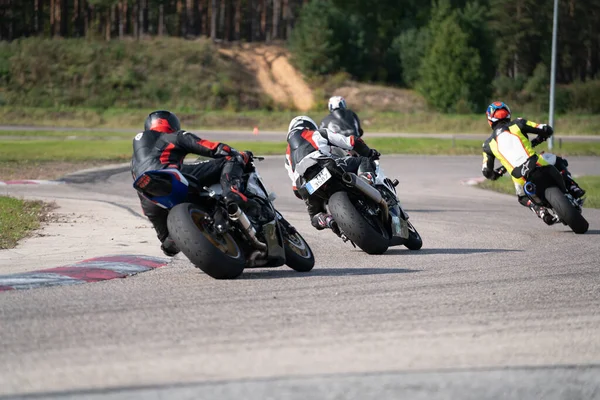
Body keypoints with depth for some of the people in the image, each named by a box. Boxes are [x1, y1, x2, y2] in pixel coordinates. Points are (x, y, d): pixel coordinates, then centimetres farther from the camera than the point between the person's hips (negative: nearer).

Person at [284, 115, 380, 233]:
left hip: (304, 185, 3)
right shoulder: (318, 133, 28)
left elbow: (296, 188, 31)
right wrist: (369, 153, 37)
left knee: (315, 216, 25)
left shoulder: (288, 154, 37)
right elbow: (352, 142, 20)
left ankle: (327, 220, -9)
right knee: (364, 161, 13)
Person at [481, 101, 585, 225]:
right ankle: (573, 188, 13)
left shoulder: (489, 144, 15)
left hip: (520, 177, 1)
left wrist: (497, 174, 40)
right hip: (538, 164, -1)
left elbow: (486, 171, 18)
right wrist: (535, 141, 30)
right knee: (559, 163, 31)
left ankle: (540, 211, 7)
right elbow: (547, 130, 11)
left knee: (522, 198, 34)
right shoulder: (517, 124, 11)